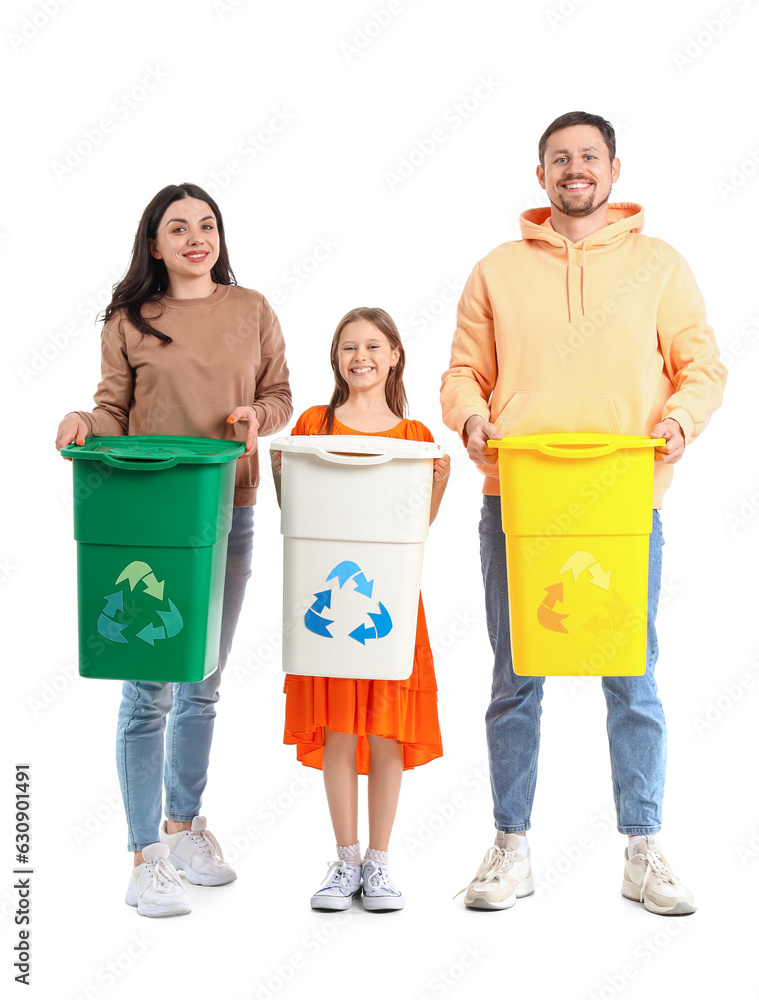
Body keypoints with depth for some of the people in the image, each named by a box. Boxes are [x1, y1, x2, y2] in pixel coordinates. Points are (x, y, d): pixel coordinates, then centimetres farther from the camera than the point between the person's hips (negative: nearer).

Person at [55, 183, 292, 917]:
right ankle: (147, 856, 4)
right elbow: (115, 410, 5)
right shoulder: (128, 320, 4)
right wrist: (86, 424, -16)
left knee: (203, 682, 14)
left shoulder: (251, 310, 9)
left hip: (228, 512, 3)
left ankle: (184, 822, 32)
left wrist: (257, 416, -9)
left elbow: (280, 395, 12)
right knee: (150, 687, -7)